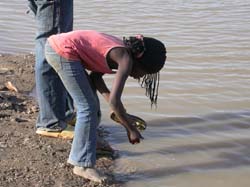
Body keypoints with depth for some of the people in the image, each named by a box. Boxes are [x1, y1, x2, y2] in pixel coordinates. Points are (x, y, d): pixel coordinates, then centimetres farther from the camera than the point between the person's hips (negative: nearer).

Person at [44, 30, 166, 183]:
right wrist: (131, 129, -9)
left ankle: (90, 143, 37)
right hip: (63, 51, -10)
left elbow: (95, 76, 15)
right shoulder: (126, 59, -12)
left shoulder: (120, 51, 13)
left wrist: (118, 110, 8)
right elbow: (114, 101, -19)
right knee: (88, 107, -3)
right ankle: (83, 165, 1)